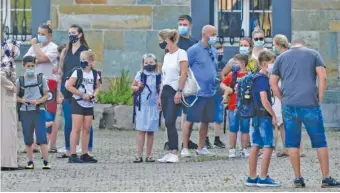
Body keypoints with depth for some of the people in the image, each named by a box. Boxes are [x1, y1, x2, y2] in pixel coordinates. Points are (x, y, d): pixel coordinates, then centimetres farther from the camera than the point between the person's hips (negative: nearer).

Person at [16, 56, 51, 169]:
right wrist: (22, 100, -10)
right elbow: (15, 96, 11)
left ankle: (46, 162, -7)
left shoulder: (41, 78, 4)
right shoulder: (20, 80, 6)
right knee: (28, 139, 5)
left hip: (39, 111, -2)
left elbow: (46, 95, 6)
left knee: (42, 137, -8)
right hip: (25, 112, 2)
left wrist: (38, 101, -12)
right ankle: (30, 162, 12)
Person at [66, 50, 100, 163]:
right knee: (76, 129, -9)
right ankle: (73, 155, -9)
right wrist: (82, 95, -15)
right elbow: (68, 86, -11)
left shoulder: (95, 74, 6)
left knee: (87, 129, 7)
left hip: (89, 104, 5)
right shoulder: (77, 72, -7)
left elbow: (97, 87, 18)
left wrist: (94, 95, -3)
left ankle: (85, 154, 13)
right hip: (78, 103, -5)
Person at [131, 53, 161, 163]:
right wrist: (137, 87, -8)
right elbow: (132, 87, 12)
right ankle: (139, 155, -4)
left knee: (151, 131, 4)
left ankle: (148, 155, 9)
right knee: (141, 131, -4)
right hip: (142, 106, -1)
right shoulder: (140, 75, 3)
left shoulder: (158, 76, 5)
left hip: (153, 106, 1)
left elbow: (160, 91, 12)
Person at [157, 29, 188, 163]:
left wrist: (179, 91, -19)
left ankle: (174, 153, -15)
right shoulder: (167, 56, 17)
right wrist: (160, 96, 15)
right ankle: (171, 153, 6)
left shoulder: (181, 53, -6)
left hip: (175, 91, -8)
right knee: (168, 123, 5)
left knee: (170, 122, -15)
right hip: (165, 91, 8)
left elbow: (184, 73, -13)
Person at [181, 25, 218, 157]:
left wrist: (216, 80, 16)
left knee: (206, 120, 11)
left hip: (210, 92, 7)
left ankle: (201, 148, 20)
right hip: (196, 92, -7)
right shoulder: (194, 50, -8)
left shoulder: (214, 51, 13)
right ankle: (185, 148, 1)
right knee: (190, 120, -3)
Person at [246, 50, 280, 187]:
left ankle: (252, 178, 12)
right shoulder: (263, 79, -14)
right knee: (268, 146, -7)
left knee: (256, 147, 10)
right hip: (264, 116, -10)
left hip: (257, 116, 10)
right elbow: (264, 101, -20)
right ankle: (263, 178, -8)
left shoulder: (256, 77, 15)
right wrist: (273, 115, -13)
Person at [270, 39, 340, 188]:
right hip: (310, 104, -2)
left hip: (289, 105, 2)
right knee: (320, 142, 6)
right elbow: (322, 77, -2)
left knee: (292, 143, 8)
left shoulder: (281, 57, 15)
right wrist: (320, 99, 3)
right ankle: (326, 178, 5)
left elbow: (273, 82, 10)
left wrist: (283, 99, 14)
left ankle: (298, 178, 8)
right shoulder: (313, 54, 10)